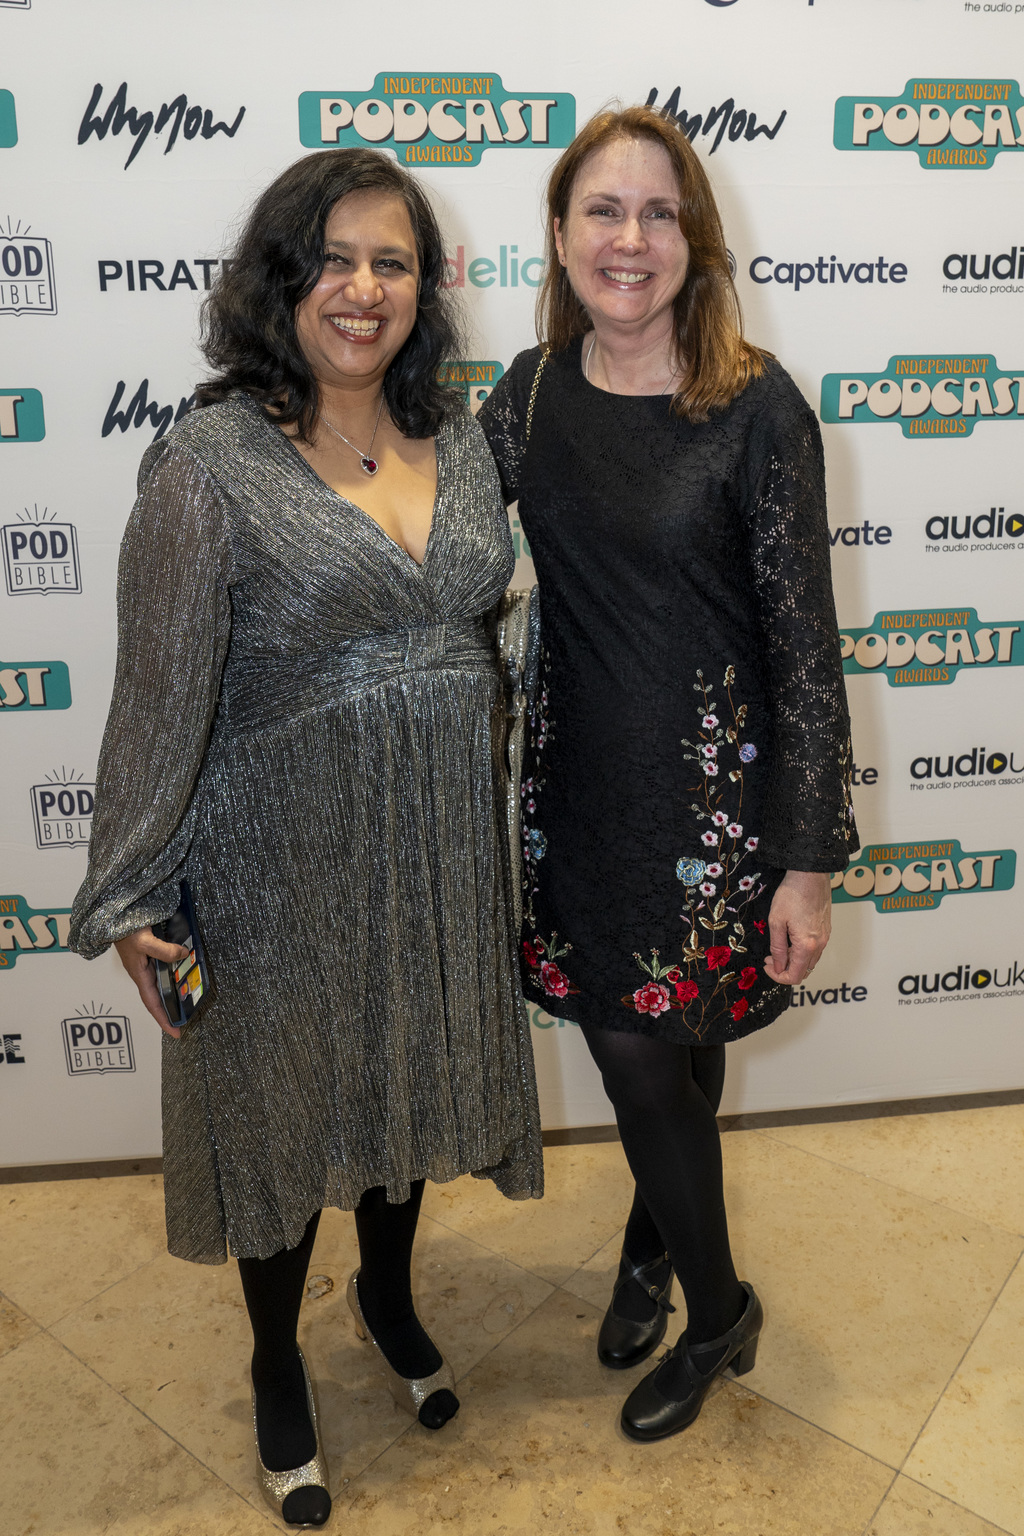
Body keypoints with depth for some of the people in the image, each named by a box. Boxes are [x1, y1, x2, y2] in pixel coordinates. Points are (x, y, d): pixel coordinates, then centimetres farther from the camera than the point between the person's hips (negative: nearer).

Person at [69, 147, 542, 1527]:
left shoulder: (462, 438, 3)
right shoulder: (210, 468, -13)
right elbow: (164, 693, -12)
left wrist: (500, 824, 13)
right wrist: (132, 896, -10)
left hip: (440, 844, 5)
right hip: (286, 856, -4)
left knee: (414, 1081, 22)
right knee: (284, 1104, 15)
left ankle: (389, 1297, 54)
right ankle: (277, 1366, 45)